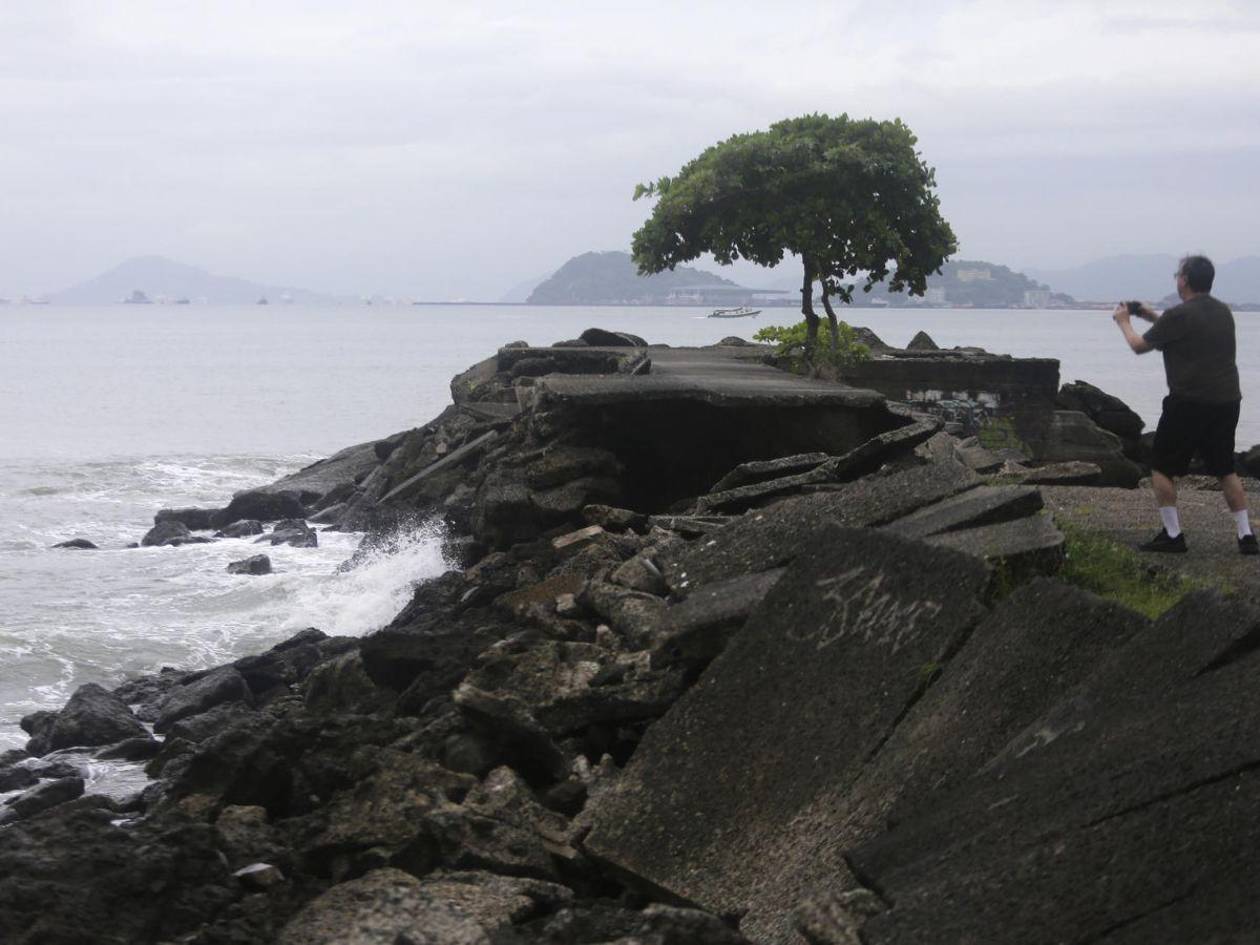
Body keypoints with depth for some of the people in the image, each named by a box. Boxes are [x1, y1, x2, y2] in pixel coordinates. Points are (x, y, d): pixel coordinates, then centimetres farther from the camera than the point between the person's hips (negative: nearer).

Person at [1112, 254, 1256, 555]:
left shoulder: (1178, 316, -13)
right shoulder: (1223, 312, 11)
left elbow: (1139, 346, 0)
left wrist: (1124, 322, 20)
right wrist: (1154, 318, 35)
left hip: (1190, 404, -7)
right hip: (1227, 402, 7)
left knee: (1162, 468, 7)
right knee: (1225, 470, 16)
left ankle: (1172, 535, 4)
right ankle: (1246, 536, 9)